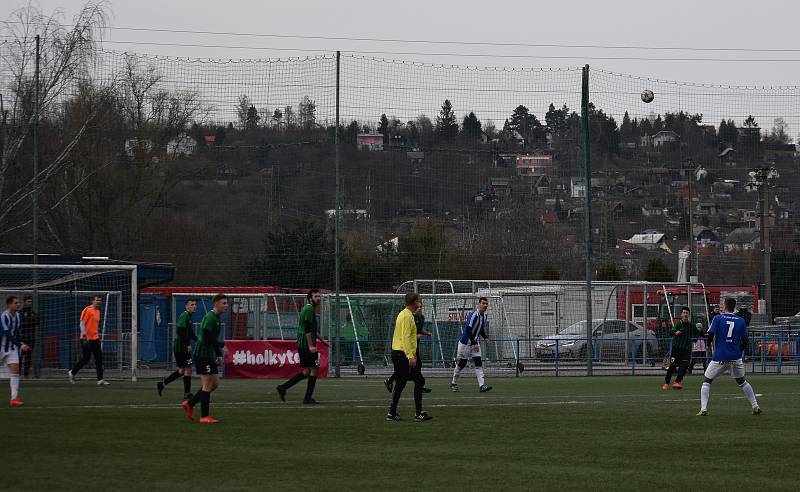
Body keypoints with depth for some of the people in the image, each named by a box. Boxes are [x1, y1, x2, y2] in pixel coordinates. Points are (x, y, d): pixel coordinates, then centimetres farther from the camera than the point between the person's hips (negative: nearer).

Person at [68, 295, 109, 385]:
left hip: (95, 338, 8)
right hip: (86, 339, -8)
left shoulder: (98, 311, 16)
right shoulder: (87, 310, -9)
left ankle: (100, 379, -1)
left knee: (99, 358, 1)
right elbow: (82, 323, -15)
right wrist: (84, 334, -24)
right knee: (86, 358, -4)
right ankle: (72, 373, 15)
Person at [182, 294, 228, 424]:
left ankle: (189, 404, 18)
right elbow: (206, 338, -23)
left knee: (215, 384, 11)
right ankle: (204, 416, -2)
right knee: (208, 385, -7)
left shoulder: (216, 318, 16)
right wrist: (221, 345, -13)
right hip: (203, 354, -10)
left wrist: (219, 355, 14)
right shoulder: (210, 317, -15)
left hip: (209, 355, 10)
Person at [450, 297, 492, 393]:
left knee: (478, 363, -5)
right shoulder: (473, 315, -22)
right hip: (465, 342, -7)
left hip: (475, 342, 7)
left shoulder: (484, 316, 5)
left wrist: (485, 337, 0)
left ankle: (482, 385, -12)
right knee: (462, 363, 3)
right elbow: (468, 330, -27)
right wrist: (474, 344, -28)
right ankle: (453, 383, 22)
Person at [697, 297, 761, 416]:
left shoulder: (718, 318, -2)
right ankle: (755, 406, 18)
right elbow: (745, 341, 5)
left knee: (706, 381, 9)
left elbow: (710, 334, -11)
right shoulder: (741, 321, 5)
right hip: (736, 358, 2)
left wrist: (710, 344, 10)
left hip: (719, 358, -2)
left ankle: (703, 409, -4)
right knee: (742, 382, 20)